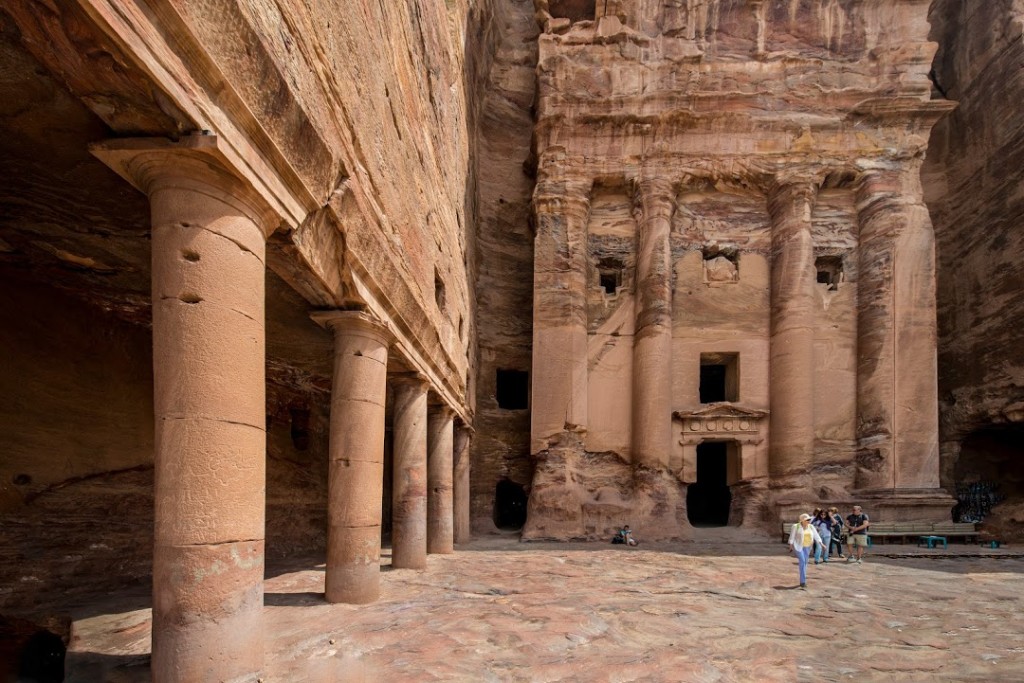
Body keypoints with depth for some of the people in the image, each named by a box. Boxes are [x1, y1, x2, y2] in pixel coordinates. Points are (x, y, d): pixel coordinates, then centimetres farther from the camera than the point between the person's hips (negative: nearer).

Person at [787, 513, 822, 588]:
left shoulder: (811, 527, 4)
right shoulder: (796, 526, -9)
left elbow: (816, 535, -1)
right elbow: (792, 536, -8)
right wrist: (791, 545, -12)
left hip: (807, 547, 5)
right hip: (798, 546, -5)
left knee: (805, 562, 9)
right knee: (802, 561, -16)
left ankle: (802, 581, 21)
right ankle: (803, 581, -15)